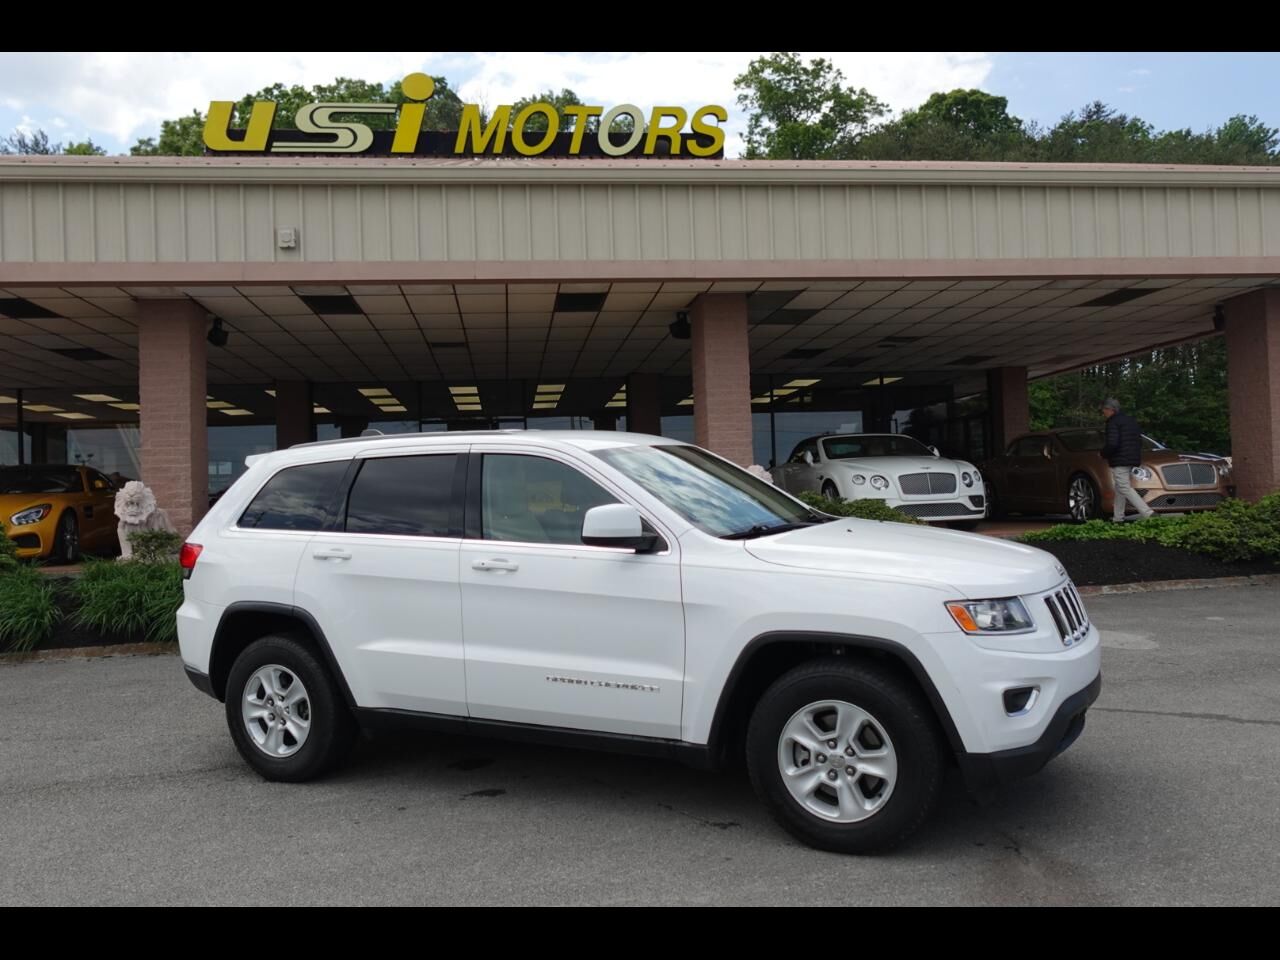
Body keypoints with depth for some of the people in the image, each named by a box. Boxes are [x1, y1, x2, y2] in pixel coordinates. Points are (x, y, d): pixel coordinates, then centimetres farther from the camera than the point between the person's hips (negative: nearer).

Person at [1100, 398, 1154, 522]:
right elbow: (1139, 440, 19)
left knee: (1125, 488, -11)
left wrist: (1103, 453, -6)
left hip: (1120, 461, -10)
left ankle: (1148, 513, -22)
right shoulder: (1131, 420, 17)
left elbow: (1112, 444, -23)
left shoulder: (1113, 423, -12)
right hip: (1132, 459, 10)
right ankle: (1118, 518, 21)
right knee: (1119, 487, 17)